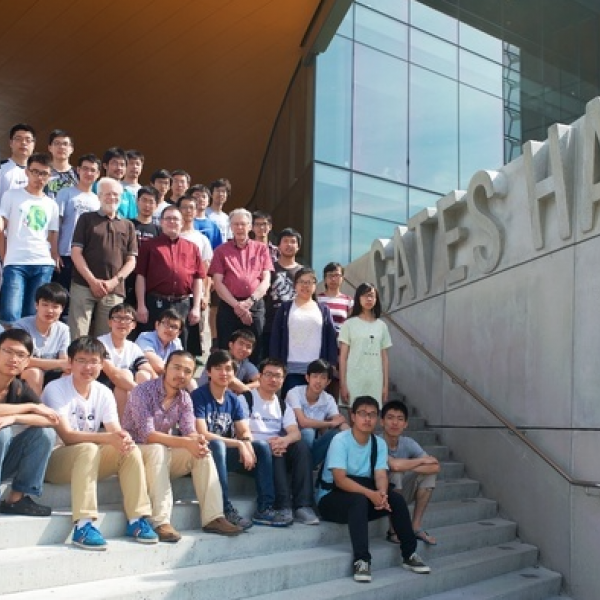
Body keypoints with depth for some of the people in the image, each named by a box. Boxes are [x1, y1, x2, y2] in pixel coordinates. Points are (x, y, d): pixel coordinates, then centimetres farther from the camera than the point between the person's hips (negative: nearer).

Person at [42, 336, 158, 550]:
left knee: (131, 449, -16)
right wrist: (108, 438, -38)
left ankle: (136, 519, -12)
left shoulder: (104, 393, 2)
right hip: (53, 459, -5)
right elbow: (66, 436, -25)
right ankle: (83, 525, -37)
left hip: (90, 460, 6)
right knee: (88, 449, -35)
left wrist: (124, 438, -33)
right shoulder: (55, 389, -15)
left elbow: (116, 431, -7)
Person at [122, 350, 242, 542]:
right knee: (158, 449, -35)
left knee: (202, 451, -15)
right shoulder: (144, 391, -18)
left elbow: (190, 432, -6)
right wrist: (186, 443, -38)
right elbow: (148, 435, -28)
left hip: (164, 455, 6)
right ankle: (161, 523, -38)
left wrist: (198, 440, -32)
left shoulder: (185, 398, 3)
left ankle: (212, 517, -18)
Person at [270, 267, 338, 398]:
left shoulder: (323, 310, 13)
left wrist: (332, 366, 0)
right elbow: (275, 338, 4)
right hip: (291, 369, -1)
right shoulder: (285, 308, 8)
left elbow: (331, 338, 9)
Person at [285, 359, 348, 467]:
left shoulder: (329, 400, -2)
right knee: (308, 432, -34)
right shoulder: (294, 393, -17)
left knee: (336, 434, -22)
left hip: (312, 445, 5)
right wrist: (331, 423, -17)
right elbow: (303, 422, -29)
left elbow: (341, 423, -13)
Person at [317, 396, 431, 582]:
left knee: (396, 499, -17)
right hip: (332, 497, -5)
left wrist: (382, 493, -33)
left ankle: (409, 554, -5)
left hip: (364, 498, 5)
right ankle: (361, 560, -33)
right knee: (359, 499, -35)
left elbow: (381, 475, -10)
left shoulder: (379, 443, 1)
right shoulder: (340, 440, -17)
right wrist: (371, 494, -36)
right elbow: (340, 480, -25)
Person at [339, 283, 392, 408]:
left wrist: (385, 385, 7)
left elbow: (384, 357, 11)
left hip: (375, 382, 3)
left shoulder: (381, 326, 11)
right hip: (354, 381, -3)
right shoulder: (349, 324, 1)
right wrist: (343, 385, -7)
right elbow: (343, 357, -1)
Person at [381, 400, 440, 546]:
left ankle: (416, 527, -1)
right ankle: (394, 530, -16)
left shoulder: (408, 443, -6)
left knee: (428, 473, -10)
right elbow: (395, 465, -39)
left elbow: (435, 467, -15)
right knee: (396, 474, -32)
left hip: (400, 495, 6)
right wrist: (422, 460, -21)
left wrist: (407, 467, -28)